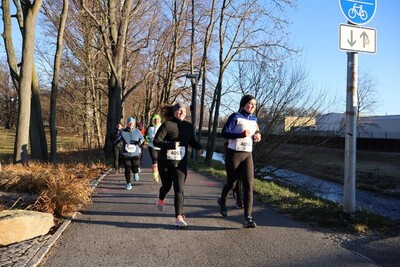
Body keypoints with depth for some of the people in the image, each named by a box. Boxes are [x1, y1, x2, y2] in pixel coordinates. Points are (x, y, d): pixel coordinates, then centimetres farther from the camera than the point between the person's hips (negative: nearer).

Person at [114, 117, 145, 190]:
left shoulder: (137, 132, 1)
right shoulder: (123, 132, -2)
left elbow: (142, 138, 15)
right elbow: (117, 140, -2)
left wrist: (140, 141, -8)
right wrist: (118, 141, -26)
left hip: (135, 154, 0)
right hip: (126, 154, 0)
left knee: (135, 168, -3)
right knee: (127, 169, 1)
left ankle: (136, 173, 36)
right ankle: (128, 184, 18)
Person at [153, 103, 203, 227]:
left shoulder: (188, 126, 3)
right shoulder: (167, 125, -11)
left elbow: (192, 141, 17)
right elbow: (156, 141, -15)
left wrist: (199, 147, -4)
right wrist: (172, 144, -28)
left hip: (181, 162, 2)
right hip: (165, 162, -2)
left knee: (179, 189, -8)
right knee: (167, 185, 17)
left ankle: (179, 217, -6)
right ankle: (161, 200, 52)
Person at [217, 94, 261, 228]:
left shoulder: (254, 119, 10)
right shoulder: (235, 117, -9)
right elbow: (224, 132, -16)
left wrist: (257, 136, 2)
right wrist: (241, 134, -28)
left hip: (247, 155, 5)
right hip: (233, 154, -5)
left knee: (249, 186, -8)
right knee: (231, 183, 11)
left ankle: (247, 219, -9)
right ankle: (222, 201, 44)